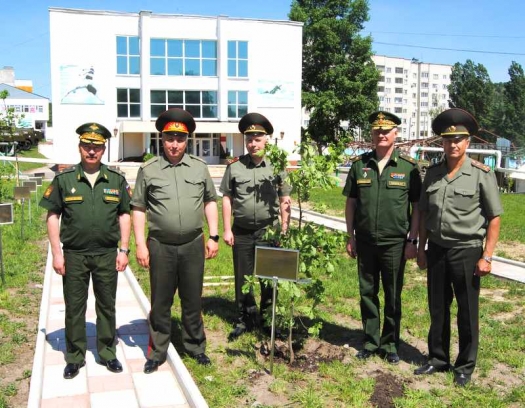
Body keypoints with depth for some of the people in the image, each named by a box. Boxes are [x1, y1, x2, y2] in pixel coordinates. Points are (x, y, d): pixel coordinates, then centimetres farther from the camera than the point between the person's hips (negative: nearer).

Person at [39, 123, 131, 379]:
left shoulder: (116, 179, 3)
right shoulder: (64, 179, -1)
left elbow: (124, 215, 6)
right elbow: (52, 216, 1)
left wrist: (124, 249, 0)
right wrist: (56, 253, -5)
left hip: (107, 255, 1)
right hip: (74, 256, -1)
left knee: (107, 306, 11)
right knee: (74, 308, 9)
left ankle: (107, 353, 26)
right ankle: (75, 357, 23)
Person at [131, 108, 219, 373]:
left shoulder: (199, 168, 4)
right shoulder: (148, 170, -2)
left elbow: (210, 202, 11)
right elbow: (138, 209, 0)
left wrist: (213, 236, 5)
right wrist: (140, 245, -5)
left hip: (193, 245, 2)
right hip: (161, 246, -1)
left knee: (193, 300, 13)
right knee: (161, 302, 9)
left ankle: (195, 347, 31)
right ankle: (157, 352, 24)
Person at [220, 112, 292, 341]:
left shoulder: (276, 167, 3)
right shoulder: (234, 167, 3)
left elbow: (285, 200, 6)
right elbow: (227, 199, 5)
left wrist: (285, 229, 1)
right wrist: (227, 230, -1)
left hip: (269, 231, -1)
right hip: (242, 232, 1)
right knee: (242, 277, 9)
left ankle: (268, 318, 23)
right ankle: (245, 319, 23)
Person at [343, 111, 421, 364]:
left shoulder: (408, 167, -3)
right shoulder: (360, 165, 4)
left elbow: (417, 207, -1)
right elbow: (350, 203, 7)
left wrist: (413, 241, -5)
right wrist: (350, 237, 4)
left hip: (395, 243, -2)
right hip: (365, 241, 2)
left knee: (393, 296, 8)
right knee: (367, 293, 11)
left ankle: (390, 344, 22)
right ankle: (371, 342, 24)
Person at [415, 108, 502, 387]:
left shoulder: (481, 174, -8)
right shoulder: (433, 173, 5)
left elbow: (494, 218, -7)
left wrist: (486, 256, -11)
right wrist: (421, 248, 10)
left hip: (466, 251, -4)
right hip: (437, 249, 4)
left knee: (467, 312, 7)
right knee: (438, 308, 14)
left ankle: (465, 366, 23)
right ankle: (438, 359, 29)